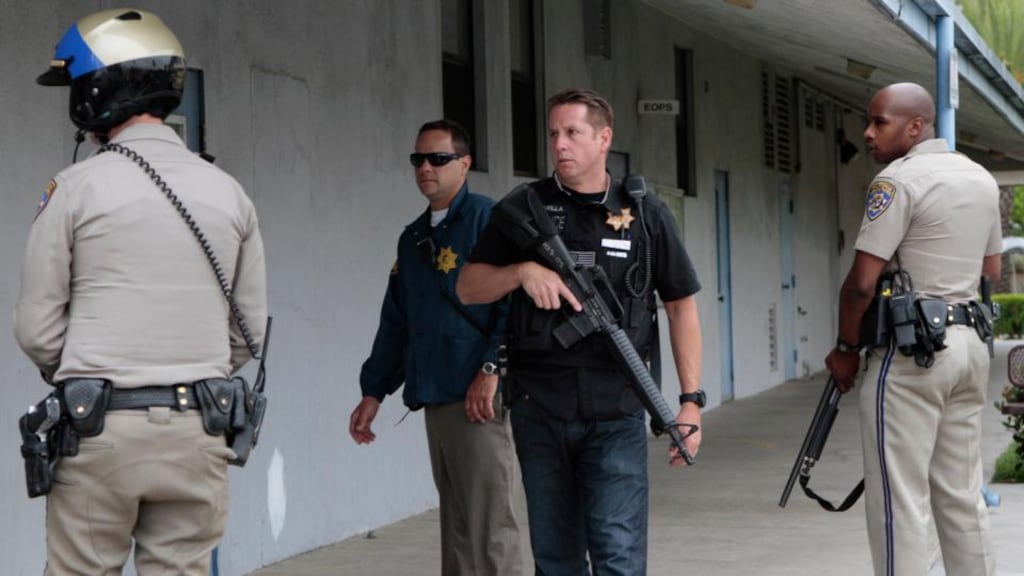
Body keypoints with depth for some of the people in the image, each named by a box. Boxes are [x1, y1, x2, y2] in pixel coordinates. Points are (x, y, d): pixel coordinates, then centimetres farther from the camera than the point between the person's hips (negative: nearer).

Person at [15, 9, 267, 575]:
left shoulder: (76, 188, -6)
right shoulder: (228, 192, 6)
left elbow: (37, 329, -2)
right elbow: (249, 328, 10)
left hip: (100, 428, -3)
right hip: (197, 428, 4)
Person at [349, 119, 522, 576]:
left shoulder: (488, 219, -4)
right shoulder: (413, 238, 21)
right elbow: (394, 323, 25)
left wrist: (491, 370, -19)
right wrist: (374, 392, 21)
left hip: (479, 398, -8)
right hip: (435, 400, 8)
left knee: (488, 525, -9)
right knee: (455, 525, 11)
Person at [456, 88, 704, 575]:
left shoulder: (645, 213, 5)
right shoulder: (523, 208, 6)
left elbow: (681, 307, 8)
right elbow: (468, 288, 5)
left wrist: (691, 400, 1)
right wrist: (523, 271, -15)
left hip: (616, 411, -2)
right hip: (539, 408, 2)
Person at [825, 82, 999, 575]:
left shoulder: (898, 180, -12)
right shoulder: (982, 179, 13)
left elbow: (861, 283, -15)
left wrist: (846, 349, -3)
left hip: (910, 350, -8)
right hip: (971, 344, 8)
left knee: (900, 499, -4)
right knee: (961, 493, 12)